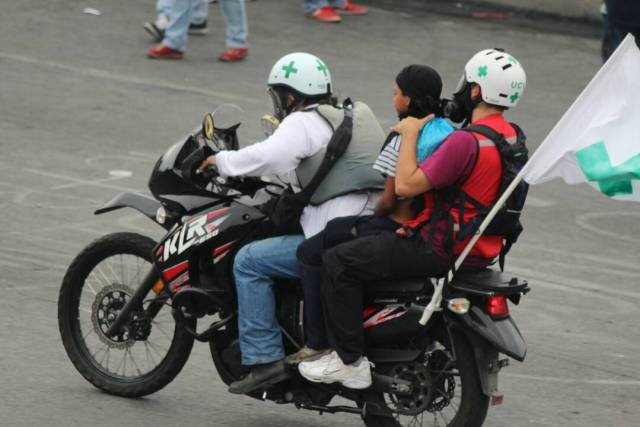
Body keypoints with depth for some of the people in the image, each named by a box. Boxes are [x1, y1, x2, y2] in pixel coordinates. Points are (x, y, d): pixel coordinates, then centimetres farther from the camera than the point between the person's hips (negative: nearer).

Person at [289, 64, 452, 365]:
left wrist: (373, 218, 3)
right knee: (335, 228, 28)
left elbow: (390, 200, -19)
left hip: (395, 228, -9)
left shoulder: (403, 140, -19)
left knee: (311, 253, -1)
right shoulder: (445, 133, 7)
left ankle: (318, 344, -2)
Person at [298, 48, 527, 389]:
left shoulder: (466, 142, -24)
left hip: (441, 249, -10)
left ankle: (350, 360, -6)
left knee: (338, 263, -7)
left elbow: (406, 185, -24)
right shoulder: (510, 137, 7)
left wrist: (410, 134, -11)